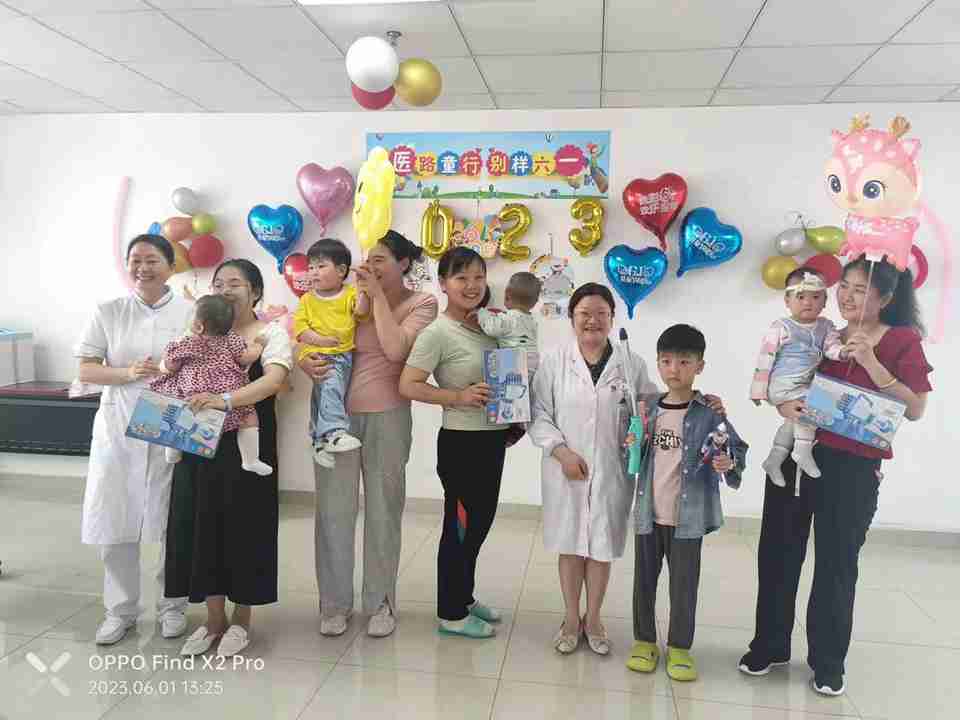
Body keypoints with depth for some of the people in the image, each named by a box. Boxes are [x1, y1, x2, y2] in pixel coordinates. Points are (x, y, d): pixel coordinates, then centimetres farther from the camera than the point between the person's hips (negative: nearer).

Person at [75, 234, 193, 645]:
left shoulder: (191, 313, 1)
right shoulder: (108, 312, 5)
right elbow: (86, 370, 2)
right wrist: (128, 373, -15)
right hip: (118, 429, 2)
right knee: (115, 519, 6)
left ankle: (172, 605, 24)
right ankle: (120, 609, 24)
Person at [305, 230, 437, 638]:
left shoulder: (421, 303, 0)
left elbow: (395, 349, -17)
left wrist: (378, 295, -11)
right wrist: (305, 361, -16)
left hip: (387, 417, -1)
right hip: (335, 413, 2)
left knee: (383, 510, 9)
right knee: (333, 509, 6)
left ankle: (380, 602, 26)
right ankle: (335, 602, 23)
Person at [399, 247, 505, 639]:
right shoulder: (437, 332, -15)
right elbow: (408, 386, -20)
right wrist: (458, 396, -25)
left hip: (491, 439, 8)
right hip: (461, 442, -8)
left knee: (480, 523, 19)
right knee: (460, 526, 5)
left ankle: (464, 597, 38)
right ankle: (451, 614, 22)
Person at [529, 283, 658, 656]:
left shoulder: (632, 365, 1)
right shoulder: (553, 362, -2)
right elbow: (539, 415, -3)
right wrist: (562, 451, -14)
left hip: (612, 471, 1)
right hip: (566, 470, 0)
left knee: (602, 546, 11)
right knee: (570, 545, 11)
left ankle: (593, 619, 32)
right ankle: (571, 619, 30)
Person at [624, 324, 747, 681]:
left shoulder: (708, 413, -7)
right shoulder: (647, 406, 3)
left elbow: (737, 448, -3)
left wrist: (729, 463, -24)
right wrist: (633, 444, -8)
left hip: (688, 516, -3)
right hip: (648, 512, 3)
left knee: (684, 584, 9)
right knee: (644, 580, 13)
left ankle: (679, 646, 27)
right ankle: (644, 641, 30)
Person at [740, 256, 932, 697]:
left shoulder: (903, 340, -2)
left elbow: (916, 409, -11)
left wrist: (870, 362, -19)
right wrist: (784, 405, -9)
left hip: (853, 469, -4)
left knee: (836, 562, 6)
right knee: (778, 552, 11)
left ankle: (828, 661, 26)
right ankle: (769, 646, 29)